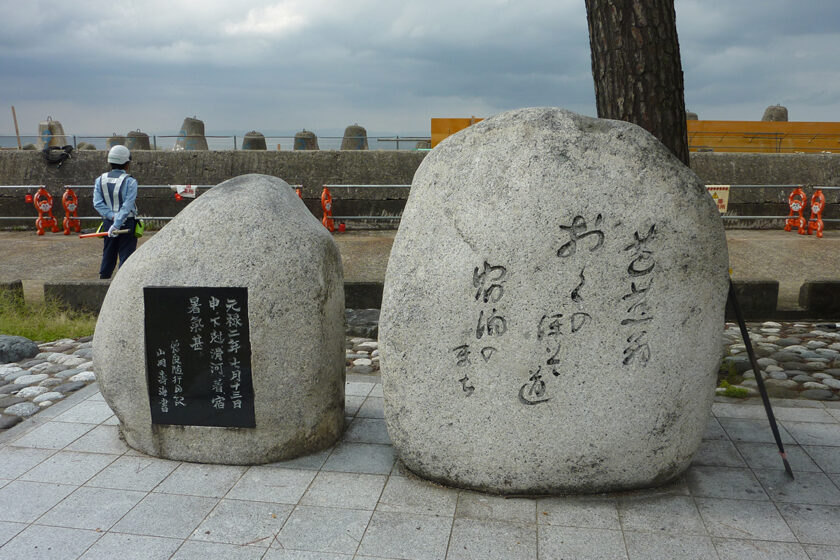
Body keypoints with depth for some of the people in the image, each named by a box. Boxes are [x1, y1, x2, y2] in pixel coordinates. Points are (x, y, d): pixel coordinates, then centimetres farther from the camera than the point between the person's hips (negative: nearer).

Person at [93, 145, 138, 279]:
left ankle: (103, 281, 19)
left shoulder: (100, 180, 5)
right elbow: (127, 206, -17)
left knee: (108, 254, 14)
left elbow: (97, 203, -4)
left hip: (108, 223, 5)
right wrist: (117, 223, -18)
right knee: (126, 255, 1)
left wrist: (112, 216, -10)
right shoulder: (130, 181, -9)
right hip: (127, 224, -5)